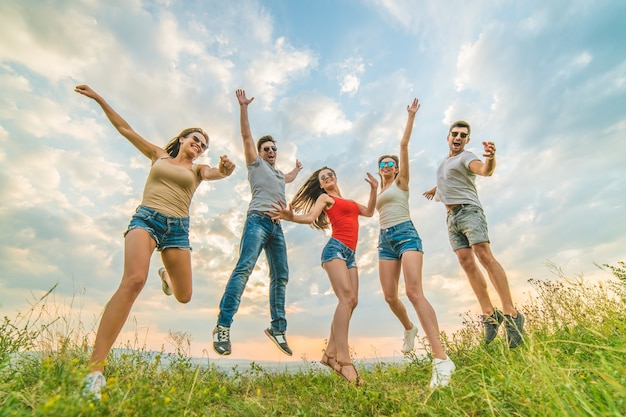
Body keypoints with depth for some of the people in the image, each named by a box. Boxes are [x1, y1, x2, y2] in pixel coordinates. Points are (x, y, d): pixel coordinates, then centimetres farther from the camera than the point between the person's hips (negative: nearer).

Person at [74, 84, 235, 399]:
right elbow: (125, 129, 19)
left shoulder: (198, 169, 13)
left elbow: (218, 173, -9)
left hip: (178, 228, 2)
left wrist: (225, 169, -32)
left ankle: (167, 275, 42)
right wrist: (99, 98, 14)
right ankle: (94, 368, -27)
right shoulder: (159, 155, 17)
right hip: (146, 218, -2)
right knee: (134, 280, -30)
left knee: (183, 297, 5)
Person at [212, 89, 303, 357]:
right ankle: (223, 326, -21)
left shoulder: (279, 174, 32)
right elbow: (246, 135, 7)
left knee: (281, 276, 1)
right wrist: (243, 106, 4)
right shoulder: (256, 163, 15)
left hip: (277, 226, 7)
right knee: (244, 267, -21)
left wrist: (297, 168, 64)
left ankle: (277, 327, 7)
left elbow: (289, 179, 55)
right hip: (258, 220, -7)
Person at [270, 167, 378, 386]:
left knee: (352, 301, -3)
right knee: (346, 297, -22)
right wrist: (290, 217, -27)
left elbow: (369, 212, 33)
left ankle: (330, 353, 3)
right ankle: (343, 361, -24)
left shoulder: (348, 201, 28)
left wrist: (374, 189, 28)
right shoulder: (324, 197, 9)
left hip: (349, 254, 7)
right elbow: (310, 217, -6)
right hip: (335, 249, -7)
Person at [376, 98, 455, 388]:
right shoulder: (380, 191, 25)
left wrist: (411, 116, 3)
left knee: (414, 292, -22)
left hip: (405, 234, -6)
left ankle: (441, 359, -23)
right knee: (389, 296, 2)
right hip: (385, 240, 6)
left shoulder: (401, 182, 10)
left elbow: (404, 144, 3)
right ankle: (409, 328, 32)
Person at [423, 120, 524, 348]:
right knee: (467, 263, -4)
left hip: (468, 211, -7)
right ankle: (489, 315, -3)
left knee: (484, 255, -21)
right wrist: (437, 189, 37)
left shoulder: (466, 156, -4)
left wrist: (490, 158, -46)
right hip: (452, 218, 7)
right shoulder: (445, 160, 21)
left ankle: (511, 314, -18)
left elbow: (484, 171, -27)